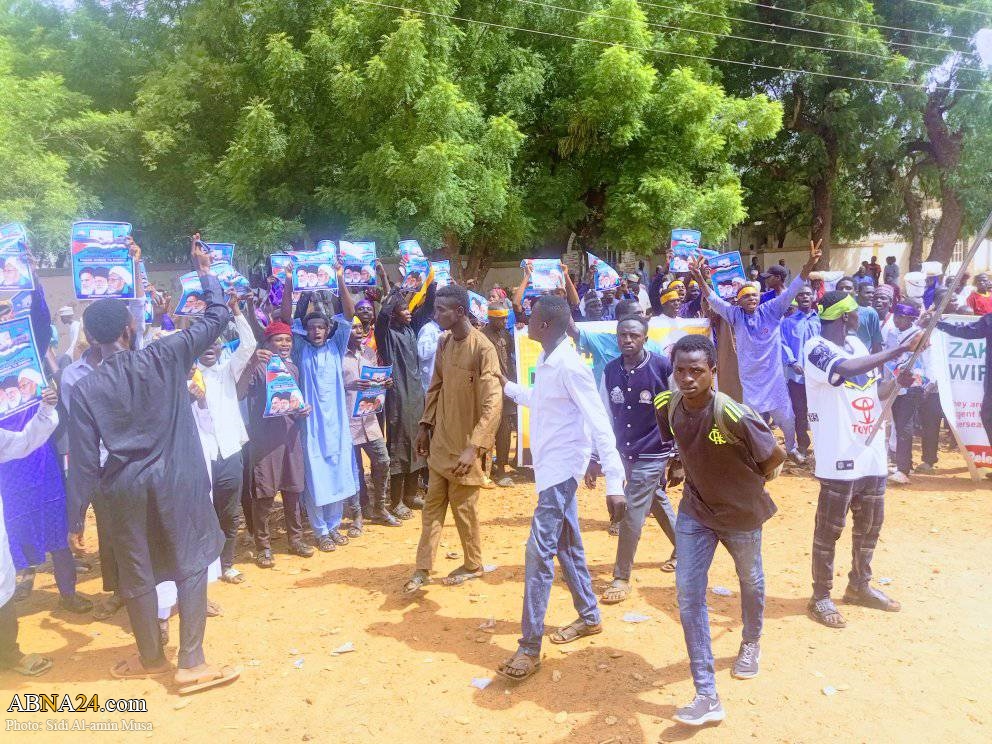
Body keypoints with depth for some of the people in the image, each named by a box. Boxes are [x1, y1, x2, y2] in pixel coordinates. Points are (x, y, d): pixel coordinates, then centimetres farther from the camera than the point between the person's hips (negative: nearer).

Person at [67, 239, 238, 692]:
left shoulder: (85, 389, -7)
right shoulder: (165, 358, -10)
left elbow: (84, 459, -7)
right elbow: (217, 317, -1)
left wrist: (77, 513, 2)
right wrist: (204, 271, 12)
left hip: (123, 490, 1)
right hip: (177, 481, -1)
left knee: (136, 575, 15)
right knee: (191, 565, 7)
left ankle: (151, 658, 32)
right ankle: (191, 663, 7)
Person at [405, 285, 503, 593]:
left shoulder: (483, 348, -21)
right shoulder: (444, 342, 4)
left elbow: (492, 404, -26)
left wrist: (474, 447, -32)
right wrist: (425, 425, 12)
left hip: (465, 445, -7)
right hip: (440, 441, 7)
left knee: (463, 508, 8)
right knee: (432, 505, 12)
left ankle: (473, 565, 29)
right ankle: (423, 568, 22)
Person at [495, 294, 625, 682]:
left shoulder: (569, 365, -22)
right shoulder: (546, 361, 6)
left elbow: (599, 423, -26)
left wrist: (614, 482, -30)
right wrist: (507, 387, 28)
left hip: (562, 467, -10)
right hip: (551, 466, 10)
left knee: (538, 552, -9)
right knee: (568, 546, 19)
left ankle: (530, 648, 1)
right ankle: (589, 617, 37)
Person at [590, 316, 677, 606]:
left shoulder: (662, 367, -15)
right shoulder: (611, 371, -1)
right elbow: (605, 417, 5)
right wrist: (595, 459, 5)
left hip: (652, 454, -5)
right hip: (624, 453, 5)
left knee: (631, 514, -6)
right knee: (658, 504, 20)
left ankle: (622, 577, 8)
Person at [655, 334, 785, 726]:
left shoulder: (733, 415, -32)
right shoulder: (667, 406, -15)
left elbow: (776, 456, -16)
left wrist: (750, 481, 0)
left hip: (742, 513, -3)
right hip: (696, 509, 3)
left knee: (750, 582, 22)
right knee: (688, 595, -5)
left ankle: (751, 644, 55)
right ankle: (707, 696, 5)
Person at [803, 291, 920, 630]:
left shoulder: (856, 344, 12)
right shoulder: (816, 348, -14)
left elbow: (874, 385, 21)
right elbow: (846, 370, -35)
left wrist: (897, 380, 0)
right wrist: (897, 350, -30)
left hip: (872, 452, 8)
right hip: (839, 458, -8)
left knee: (870, 524, 19)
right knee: (830, 528, 2)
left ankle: (859, 586, 37)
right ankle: (820, 597, 15)